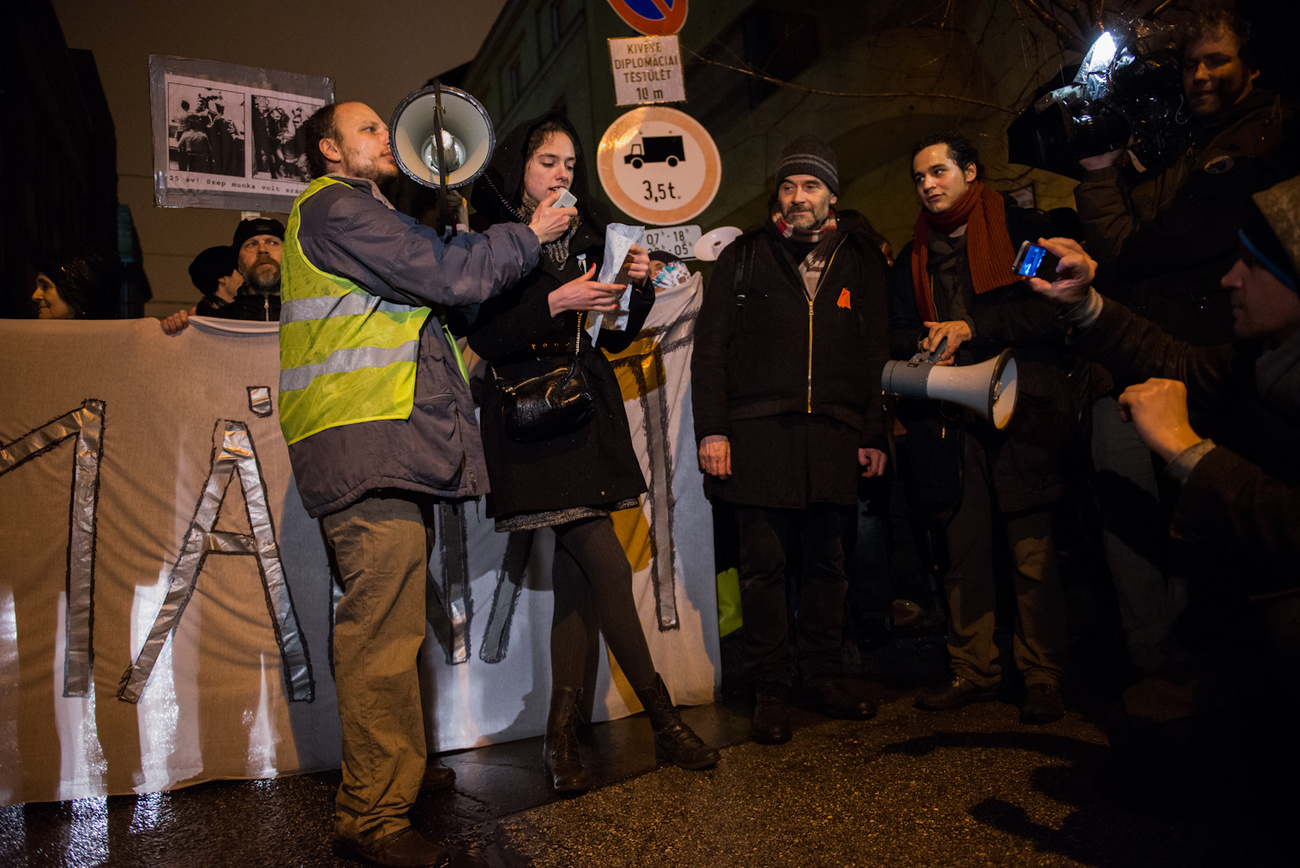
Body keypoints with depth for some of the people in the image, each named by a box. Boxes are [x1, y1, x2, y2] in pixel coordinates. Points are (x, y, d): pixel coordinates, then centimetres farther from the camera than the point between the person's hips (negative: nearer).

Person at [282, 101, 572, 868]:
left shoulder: (359, 216, 31)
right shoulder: (335, 208, -2)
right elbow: (449, 276, -10)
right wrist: (530, 236, 4)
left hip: (385, 451, 11)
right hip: (366, 447, -11)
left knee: (388, 626, 13)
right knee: (383, 633, -9)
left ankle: (398, 780, 23)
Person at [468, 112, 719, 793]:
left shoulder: (589, 238, 18)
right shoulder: (493, 242, 1)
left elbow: (615, 336, 16)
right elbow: (484, 336, -9)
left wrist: (635, 287, -1)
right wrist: (557, 301, -16)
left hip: (588, 411, 6)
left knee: (575, 568, 4)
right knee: (609, 569, -11)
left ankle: (562, 737, 13)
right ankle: (664, 721, 2)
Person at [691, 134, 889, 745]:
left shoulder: (859, 260, 15)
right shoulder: (743, 257, 9)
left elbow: (876, 353, 15)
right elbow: (710, 347, 4)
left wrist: (874, 435, 8)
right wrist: (711, 429, -5)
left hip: (834, 436, 2)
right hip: (758, 435, -2)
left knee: (827, 563, 9)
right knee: (763, 566, 1)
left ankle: (822, 677, 24)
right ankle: (771, 690, 13)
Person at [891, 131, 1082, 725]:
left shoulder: (1023, 230, 6)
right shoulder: (912, 257, 21)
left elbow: (1056, 309, -4)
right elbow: (897, 333, 19)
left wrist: (973, 326, -11)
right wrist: (929, 341, -4)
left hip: (1019, 413, -4)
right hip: (949, 421, 4)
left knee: (1033, 553, -3)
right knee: (963, 552, 6)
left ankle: (1043, 680, 8)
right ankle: (973, 672, 16)